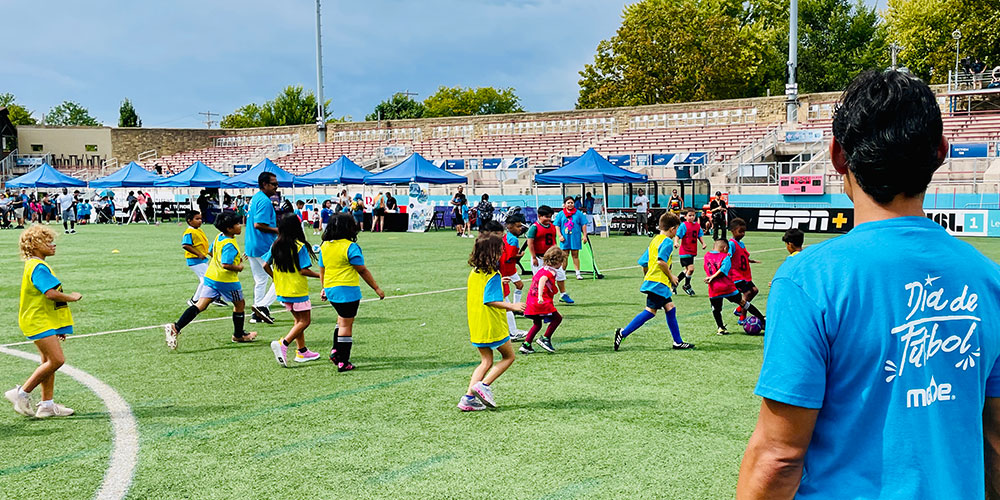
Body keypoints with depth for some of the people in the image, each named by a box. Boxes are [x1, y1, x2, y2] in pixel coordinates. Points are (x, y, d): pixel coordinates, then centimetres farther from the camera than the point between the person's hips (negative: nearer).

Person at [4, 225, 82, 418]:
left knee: (49, 361, 11)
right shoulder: (38, 267, -16)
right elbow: (50, 293, -29)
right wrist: (71, 297, -11)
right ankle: (22, 393, -2)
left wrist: (58, 327, 24)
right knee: (57, 359, -14)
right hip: (38, 322, -11)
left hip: (45, 320, 11)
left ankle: (47, 404, 16)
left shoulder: (37, 266, 18)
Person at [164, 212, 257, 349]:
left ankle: (175, 327, -14)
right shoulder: (230, 245, -21)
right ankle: (239, 335, 30)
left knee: (201, 305, 1)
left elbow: (211, 252, 24)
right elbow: (226, 265, -30)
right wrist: (239, 267, -11)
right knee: (240, 305, 15)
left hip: (211, 276, 8)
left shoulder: (219, 237, 7)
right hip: (227, 281, -8)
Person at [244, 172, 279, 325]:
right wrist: (277, 230, -16)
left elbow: (248, 220, 24)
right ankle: (263, 306, -9)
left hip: (252, 246, 10)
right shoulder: (265, 201, -16)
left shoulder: (254, 198, 15)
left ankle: (257, 315, 18)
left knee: (260, 281, 16)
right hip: (264, 247, -10)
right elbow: (258, 224, -25)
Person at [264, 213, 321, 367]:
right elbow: (304, 270, -18)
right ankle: (283, 344, -16)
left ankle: (302, 351, 20)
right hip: (298, 290, -7)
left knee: (298, 319, 18)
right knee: (305, 321, 2)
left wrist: (276, 278, 18)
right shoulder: (300, 246, -16)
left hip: (282, 290, 7)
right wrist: (319, 275, -4)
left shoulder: (276, 246, 2)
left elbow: (266, 265, 4)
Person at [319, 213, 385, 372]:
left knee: (342, 319, 25)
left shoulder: (324, 246, 7)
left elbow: (322, 270, 16)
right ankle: (343, 362, 2)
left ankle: (335, 350, 17)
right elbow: (362, 271, -10)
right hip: (348, 290, -7)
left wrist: (324, 288, 30)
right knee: (346, 324, -1)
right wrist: (376, 288, -2)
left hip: (331, 290, 7)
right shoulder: (350, 247, -13)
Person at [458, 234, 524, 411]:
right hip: (492, 325, -8)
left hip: (476, 326, 8)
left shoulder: (474, 273, 8)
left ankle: (469, 398, 4)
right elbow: (491, 301, -25)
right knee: (509, 356, 10)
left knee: (486, 362, 14)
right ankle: (483, 385, -4)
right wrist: (512, 306, -22)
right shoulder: (493, 275, -17)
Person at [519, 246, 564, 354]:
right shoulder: (550, 271, -9)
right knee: (557, 318, 4)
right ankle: (545, 339, 3)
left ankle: (526, 345, 13)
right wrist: (540, 296, -38)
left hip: (531, 301, 9)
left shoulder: (541, 269, 18)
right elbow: (542, 280, -27)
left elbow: (534, 279, 28)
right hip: (543, 302, -9)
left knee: (537, 324, 19)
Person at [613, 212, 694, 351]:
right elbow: (661, 261, -23)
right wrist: (671, 276, -11)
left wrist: (646, 277, 28)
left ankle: (678, 342, 14)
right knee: (650, 310, -9)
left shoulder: (654, 240, 17)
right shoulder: (667, 241, -9)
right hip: (658, 282, -10)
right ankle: (623, 332, -11)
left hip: (651, 280, 10)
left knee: (670, 308, 11)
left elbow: (643, 262, 17)